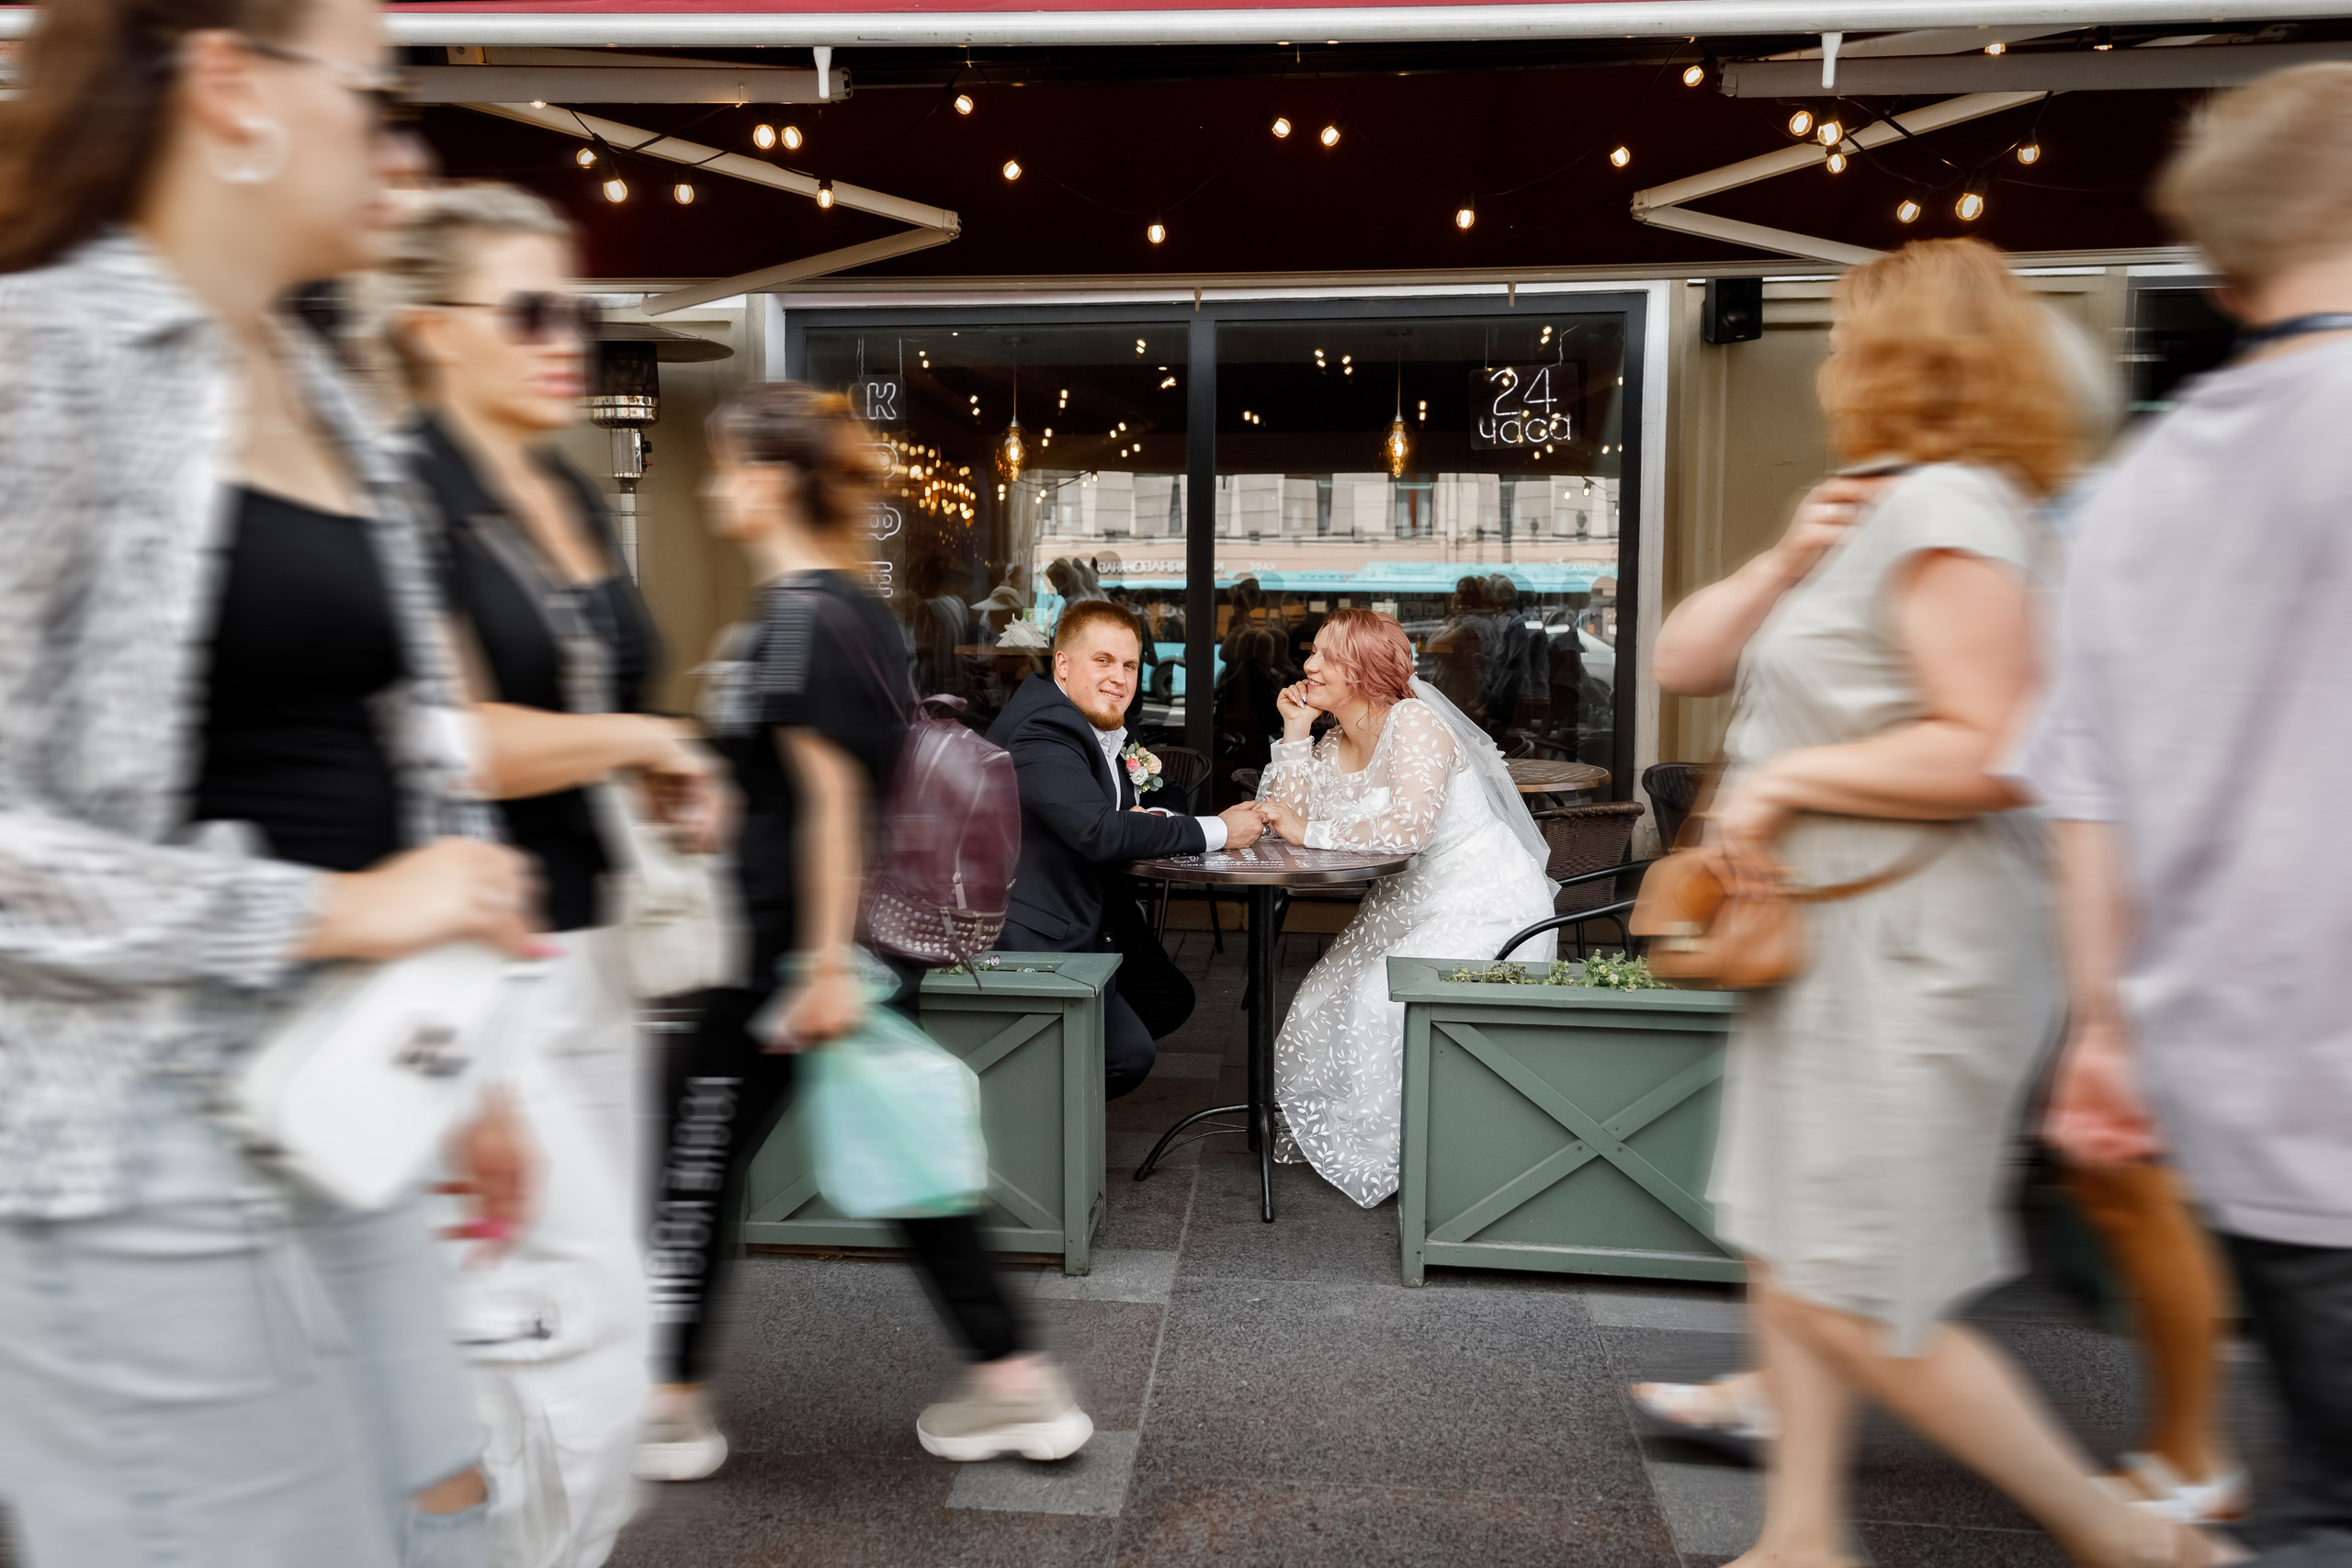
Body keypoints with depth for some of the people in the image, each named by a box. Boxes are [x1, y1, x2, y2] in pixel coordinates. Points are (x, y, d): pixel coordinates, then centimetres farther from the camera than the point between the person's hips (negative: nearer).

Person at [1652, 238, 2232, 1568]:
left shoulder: (1946, 507, -14)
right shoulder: (1872, 516, 16)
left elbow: (1987, 752, -25)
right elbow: (1683, 660, 12)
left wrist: (1786, 776, -17)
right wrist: (1783, 561, -2)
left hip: (1915, 948, -10)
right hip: (1836, 940, 10)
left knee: (1852, 1302, -2)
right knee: (1788, 1264, 13)